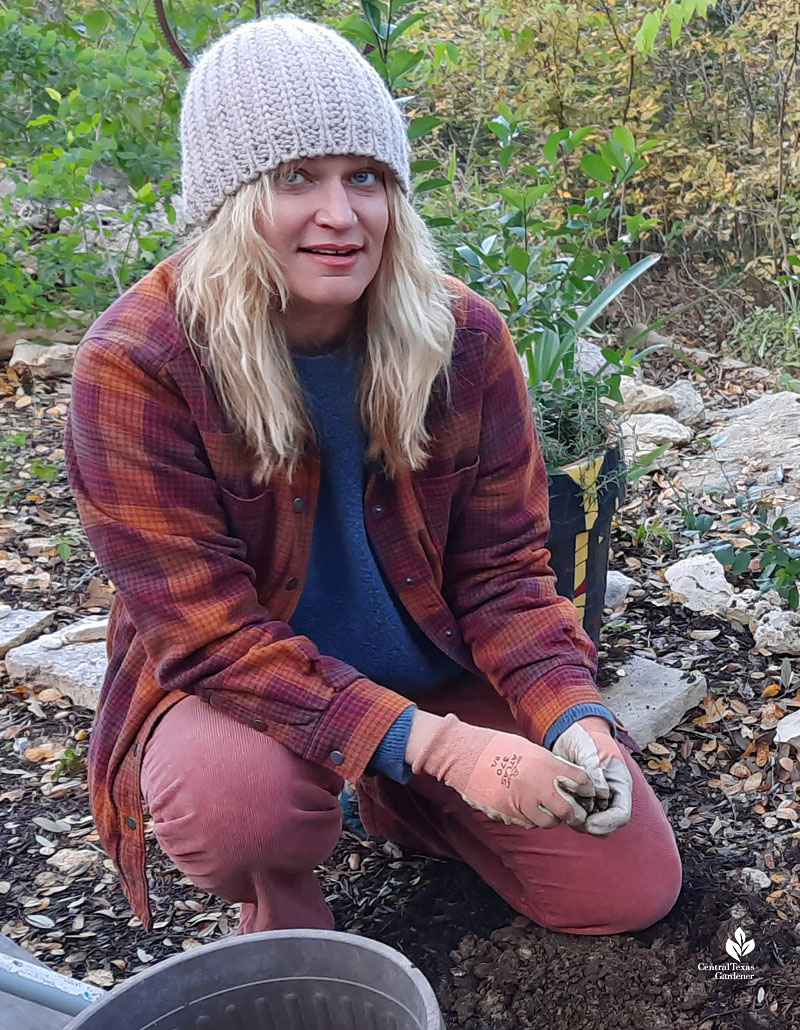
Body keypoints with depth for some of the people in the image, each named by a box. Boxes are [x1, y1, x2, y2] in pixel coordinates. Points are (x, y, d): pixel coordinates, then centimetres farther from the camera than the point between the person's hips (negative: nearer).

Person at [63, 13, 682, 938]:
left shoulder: (464, 335, -11)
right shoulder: (135, 365, -22)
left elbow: (503, 569, -5)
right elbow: (209, 634, -24)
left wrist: (573, 717, -24)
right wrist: (432, 743, -34)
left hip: (439, 674, 4)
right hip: (234, 687, -3)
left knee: (634, 888, 0)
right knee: (237, 797, -38)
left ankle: (402, 802, 24)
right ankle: (278, 907, 1)